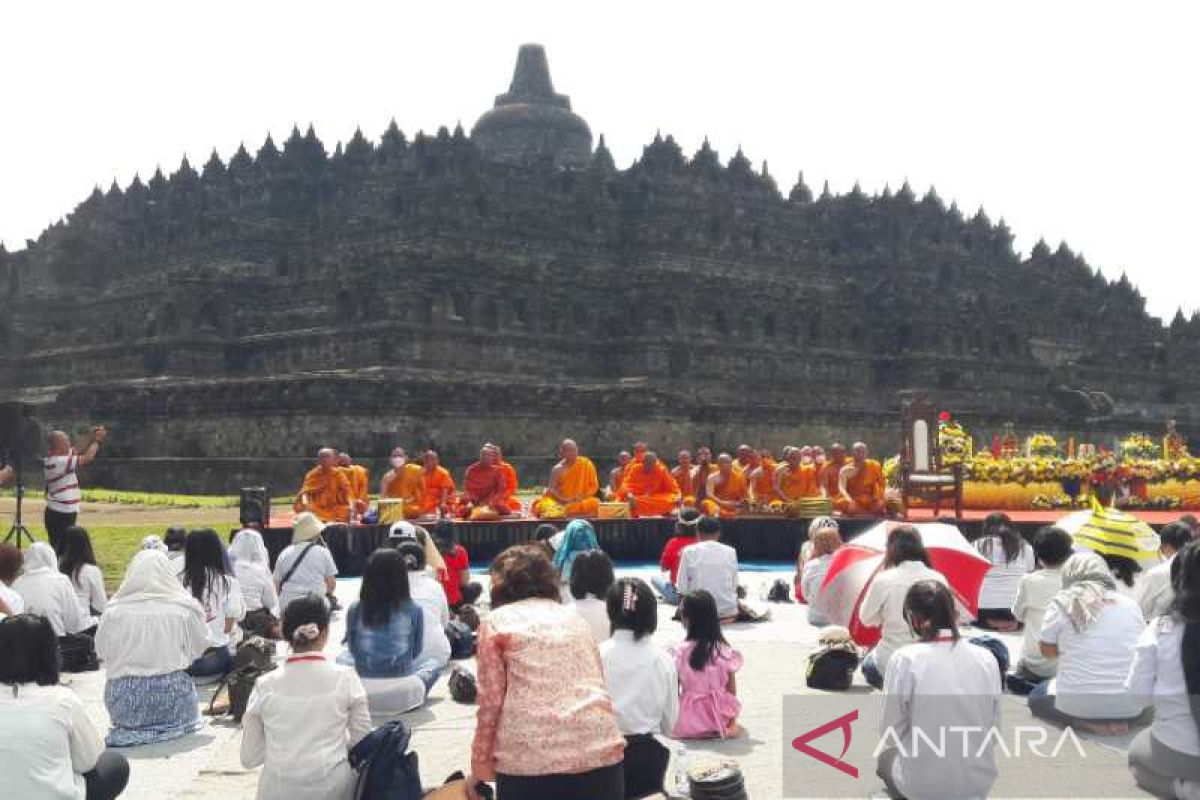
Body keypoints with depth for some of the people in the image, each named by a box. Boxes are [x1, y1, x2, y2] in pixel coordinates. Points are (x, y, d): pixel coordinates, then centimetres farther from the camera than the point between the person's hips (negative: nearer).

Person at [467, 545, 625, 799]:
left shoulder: (496, 622, 8)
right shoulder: (575, 618, 21)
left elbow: (491, 701, 1)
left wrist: (480, 767, 11)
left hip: (530, 759, -4)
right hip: (600, 750, 4)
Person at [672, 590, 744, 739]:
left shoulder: (680, 652, -12)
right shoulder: (725, 651, -7)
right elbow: (732, 692, -2)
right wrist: (732, 721, 10)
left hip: (687, 722, -2)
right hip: (719, 716, 2)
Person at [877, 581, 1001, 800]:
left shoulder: (905, 659, -14)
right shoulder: (986, 658, -4)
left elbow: (892, 730, -8)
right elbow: (994, 729, 3)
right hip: (980, 781, 4)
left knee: (886, 758, 31)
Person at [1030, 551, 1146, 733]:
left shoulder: (1063, 603, -5)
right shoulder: (1130, 604, 4)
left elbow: (1047, 650, 7)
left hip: (1079, 704, -3)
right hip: (1130, 705, 3)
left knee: (1036, 696, 27)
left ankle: (1087, 723, 0)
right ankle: (1116, 720, 4)